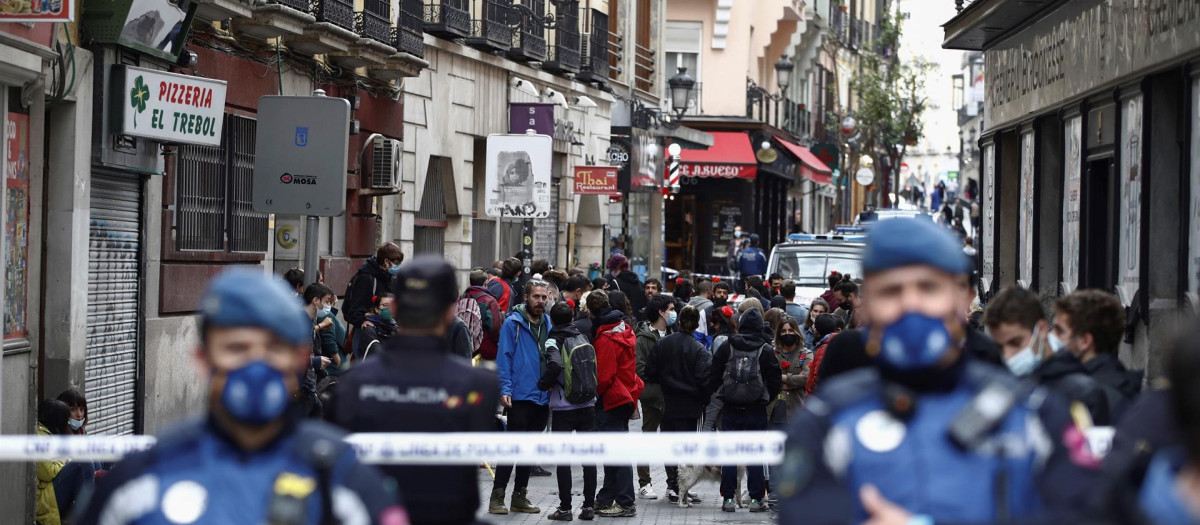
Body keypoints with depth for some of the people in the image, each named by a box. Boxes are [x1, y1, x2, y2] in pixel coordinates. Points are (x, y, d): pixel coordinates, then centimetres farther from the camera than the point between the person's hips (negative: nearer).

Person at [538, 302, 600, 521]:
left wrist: (543, 384, -10)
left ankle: (565, 508, 1)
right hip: (587, 405, 4)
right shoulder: (584, 339, 8)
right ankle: (589, 506, 9)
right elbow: (594, 366, 9)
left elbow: (555, 365, -25)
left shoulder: (554, 341, -9)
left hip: (563, 407, -4)